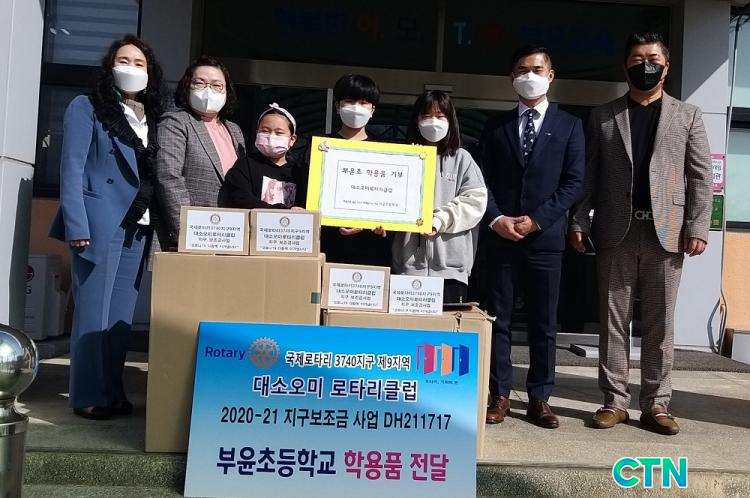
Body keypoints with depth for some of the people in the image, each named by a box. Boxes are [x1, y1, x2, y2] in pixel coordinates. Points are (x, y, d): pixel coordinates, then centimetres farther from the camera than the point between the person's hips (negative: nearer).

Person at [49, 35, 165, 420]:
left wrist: (158, 223, 4)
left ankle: (113, 391, 19)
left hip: (138, 228, 5)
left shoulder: (153, 117, 17)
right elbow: (71, 169, -6)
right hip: (100, 224, -5)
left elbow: (158, 175, 13)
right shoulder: (86, 107, 2)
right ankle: (88, 395, 10)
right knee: (93, 313, 0)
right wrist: (77, 225, -16)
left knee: (122, 314, 10)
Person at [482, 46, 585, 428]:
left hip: (546, 237, -1)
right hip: (501, 236, 1)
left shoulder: (569, 126, 8)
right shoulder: (496, 127, 13)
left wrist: (537, 220, -11)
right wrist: (496, 219, -9)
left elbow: (574, 182, 0)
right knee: (498, 319, 3)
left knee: (544, 323, 4)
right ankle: (499, 395, 13)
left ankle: (539, 398, 15)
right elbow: (484, 180, 7)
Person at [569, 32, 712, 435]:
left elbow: (700, 176, 5)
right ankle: (614, 401, 11)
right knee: (613, 320, 3)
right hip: (616, 231, 0)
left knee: (660, 323, 5)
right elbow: (588, 175, 7)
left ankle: (656, 403, 14)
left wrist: (697, 227, -5)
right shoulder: (602, 116, 11)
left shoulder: (687, 115, 11)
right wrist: (579, 221, -2)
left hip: (666, 231, 0)